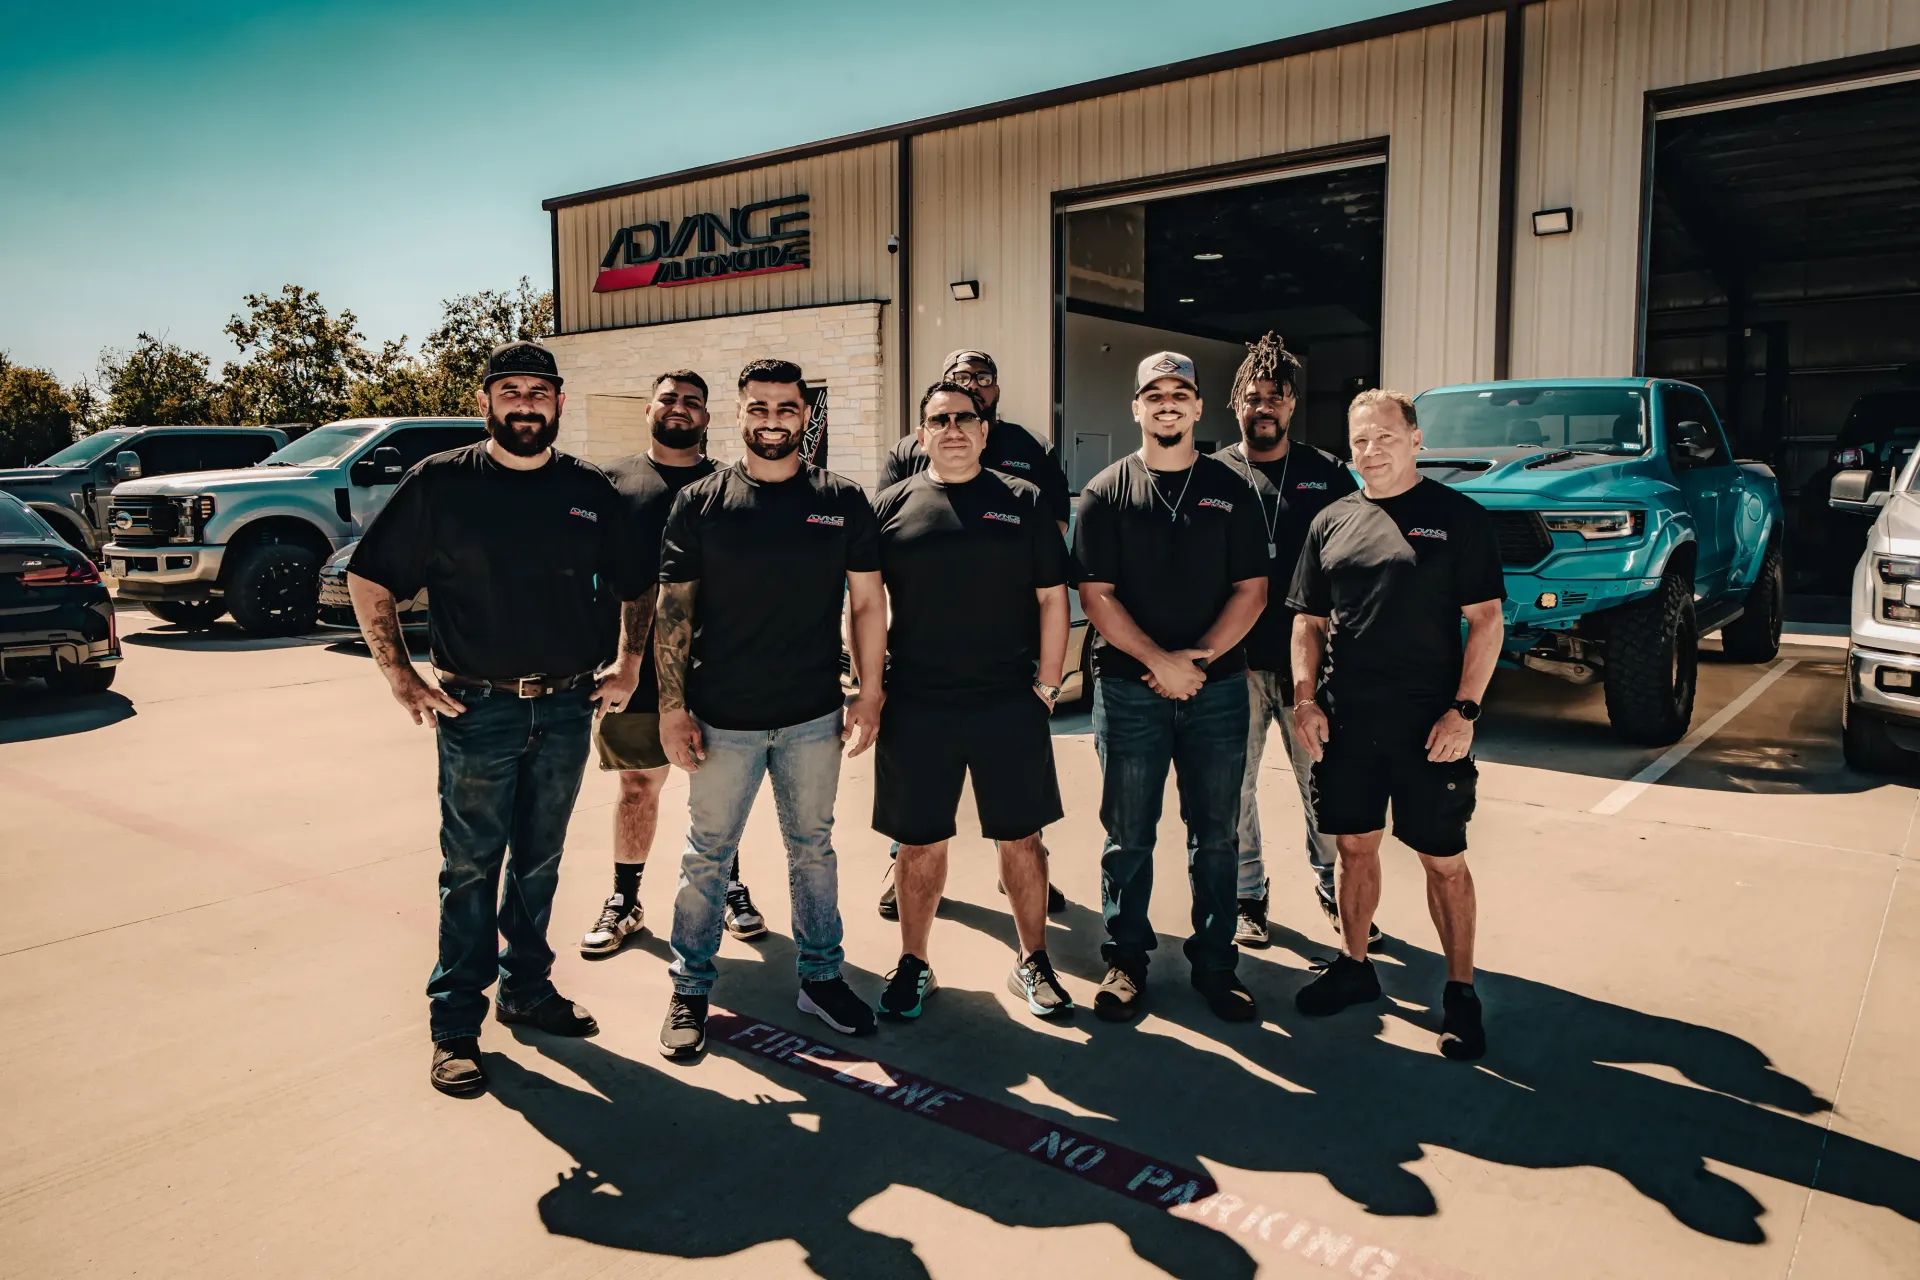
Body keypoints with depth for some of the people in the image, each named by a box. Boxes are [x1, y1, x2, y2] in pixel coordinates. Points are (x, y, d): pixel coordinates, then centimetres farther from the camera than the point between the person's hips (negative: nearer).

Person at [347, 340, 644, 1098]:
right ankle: (455, 1025, 15)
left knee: (539, 863, 15)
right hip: (478, 709, -3)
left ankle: (527, 989, 31)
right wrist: (403, 681, -4)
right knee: (471, 868, 4)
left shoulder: (590, 491, 6)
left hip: (566, 709, 3)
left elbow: (633, 588, 16)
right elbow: (367, 581, 0)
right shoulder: (440, 483, -3)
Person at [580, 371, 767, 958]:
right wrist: (624, 658, -7)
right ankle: (624, 902, 24)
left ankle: (730, 888, 28)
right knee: (638, 783, 10)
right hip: (634, 666, 0)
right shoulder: (615, 481, 4)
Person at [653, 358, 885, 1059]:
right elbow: (672, 608, -1)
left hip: (813, 716, 1)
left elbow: (867, 602, 5)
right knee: (707, 854, 9)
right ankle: (690, 988, 24)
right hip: (721, 717, -1)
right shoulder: (701, 502, -1)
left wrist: (870, 694, -1)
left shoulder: (844, 501, 2)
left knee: (812, 848, 14)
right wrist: (672, 706, -6)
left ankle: (820, 976, 29)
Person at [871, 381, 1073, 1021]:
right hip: (915, 709, 0)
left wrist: (1046, 685, 1)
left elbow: (1053, 599, 6)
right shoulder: (891, 507, 5)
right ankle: (913, 964, 26)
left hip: (1010, 705, 0)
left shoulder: (1023, 502, 5)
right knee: (920, 843, 9)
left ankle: (1033, 961, 26)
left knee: (1021, 838, 9)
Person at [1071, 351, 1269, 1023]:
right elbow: (1096, 595, -4)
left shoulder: (1230, 489, 7)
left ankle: (1214, 961, 22)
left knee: (1216, 835, 9)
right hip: (1128, 688, -1)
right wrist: (1160, 661, -14)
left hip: (1218, 686, 2)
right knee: (1127, 836, 7)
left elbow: (1251, 589, 3)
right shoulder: (1105, 493, 2)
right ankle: (1125, 959, 20)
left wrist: (1198, 657, -10)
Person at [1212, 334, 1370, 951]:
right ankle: (1248, 896, 23)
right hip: (1234, 662, 0)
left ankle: (1332, 886, 30)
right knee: (1233, 784, 7)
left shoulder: (1328, 474, 6)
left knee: (1322, 781, 9)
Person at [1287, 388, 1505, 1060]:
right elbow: (1309, 621, 12)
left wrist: (1464, 710, -12)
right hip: (1344, 721, 4)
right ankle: (1354, 965, 30)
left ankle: (1460, 991, 18)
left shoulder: (1459, 518, -2)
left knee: (1444, 858, 4)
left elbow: (1485, 620, -4)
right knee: (1355, 846, 14)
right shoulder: (1331, 523, 9)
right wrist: (1305, 699, 0)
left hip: (1429, 725, -3)